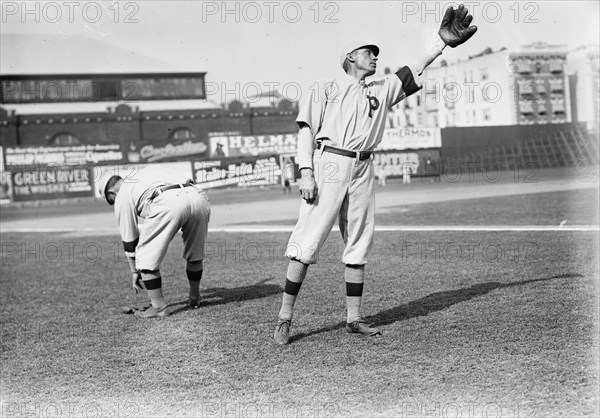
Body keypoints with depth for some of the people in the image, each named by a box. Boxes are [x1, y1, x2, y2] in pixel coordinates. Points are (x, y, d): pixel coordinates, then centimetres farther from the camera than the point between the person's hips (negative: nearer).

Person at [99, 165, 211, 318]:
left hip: (168, 203, -6)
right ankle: (194, 298, 37)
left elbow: (129, 238, 27)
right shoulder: (149, 170, 42)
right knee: (194, 252, 26)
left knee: (146, 256, 9)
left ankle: (158, 307, 8)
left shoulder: (122, 197, 24)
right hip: (199, 197, 6)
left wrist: (134, 271, 36)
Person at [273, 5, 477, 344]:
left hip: (363, 170, 5)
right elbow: (306, 130, 0)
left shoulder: (382, 91, 20)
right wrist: (306, 172, -12)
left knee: (358, 246, 6)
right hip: (329, 165, -5)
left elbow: (414, 73, 11)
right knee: (307, 243, -9)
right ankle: (285, 319, -5)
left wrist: (441, 42, 0)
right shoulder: (326, 91, 7)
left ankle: (354, 319, 14)